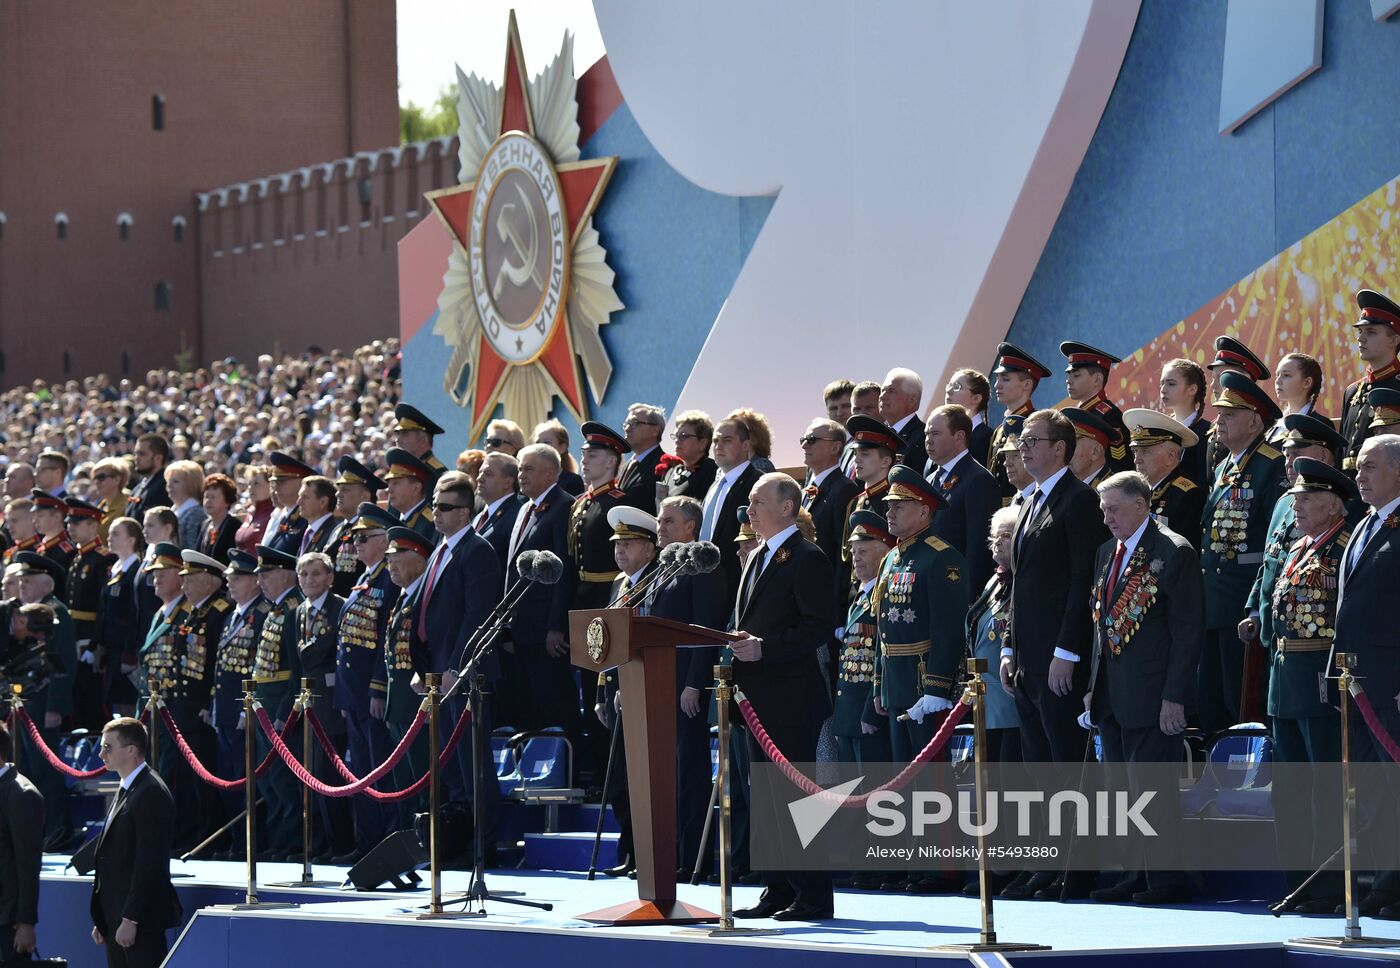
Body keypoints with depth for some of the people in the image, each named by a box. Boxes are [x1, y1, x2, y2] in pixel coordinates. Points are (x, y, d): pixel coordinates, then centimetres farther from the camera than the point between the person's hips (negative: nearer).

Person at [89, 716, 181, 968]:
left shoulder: (151, 794, -14)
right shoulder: (125, 791, 17)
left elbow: (149, 862, -20)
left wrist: (130, 920, -21)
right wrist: (102, 920, 17)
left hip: (142, 919, -10)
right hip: (117, 919, 10)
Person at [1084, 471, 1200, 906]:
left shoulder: (1173, 553, -8)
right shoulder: (1107, 553, 16)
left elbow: (1187, 630, -11)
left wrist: (1175, 697, -15)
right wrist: (1094, 686, 16)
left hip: (1150, 694, -8)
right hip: (1111, 697, 8)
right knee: (1121, 788, 9)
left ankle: (1166, 877, -3)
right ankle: (1136, 874, 14)